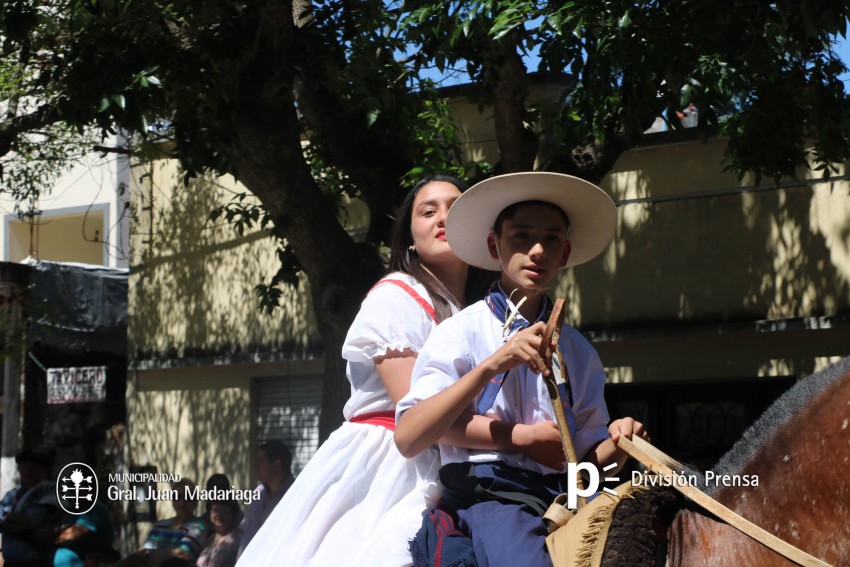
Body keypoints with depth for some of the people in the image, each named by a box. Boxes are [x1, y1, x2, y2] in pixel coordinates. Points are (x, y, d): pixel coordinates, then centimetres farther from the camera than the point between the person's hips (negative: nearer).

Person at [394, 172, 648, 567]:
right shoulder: (461, 332, 2)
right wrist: (492, 365, -18)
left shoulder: (579, 352, 16)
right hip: (485, 494, -6)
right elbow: (408, 439, -10)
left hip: (564, 498, 6)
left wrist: (617, 445, -5)